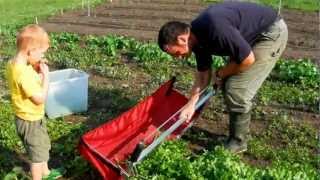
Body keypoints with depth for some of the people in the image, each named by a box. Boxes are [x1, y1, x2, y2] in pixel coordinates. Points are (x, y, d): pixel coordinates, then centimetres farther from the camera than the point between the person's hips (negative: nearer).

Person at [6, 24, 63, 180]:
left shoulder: (13, 64, -4)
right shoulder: (24, 73, -33)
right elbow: (40, 98, -29)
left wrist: (36, 70, -6)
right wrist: (45, 75, -21)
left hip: (27, 117, 10)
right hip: (31, 121, -10)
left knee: (43, 146, 29)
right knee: (37, 154, 12)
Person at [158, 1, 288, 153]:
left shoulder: (214, 28, -33)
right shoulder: (198, 37, -4)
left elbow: (248, 59, -27)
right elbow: (203, 74, 6)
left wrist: (220, 74, -11)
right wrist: (190, 105, -1)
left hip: (272, 33, -9)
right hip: (251, 36, 9)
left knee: (237, 90, -11)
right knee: (228, 86, 8)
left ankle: (237, 143, 6)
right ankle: (235, 137, 22)